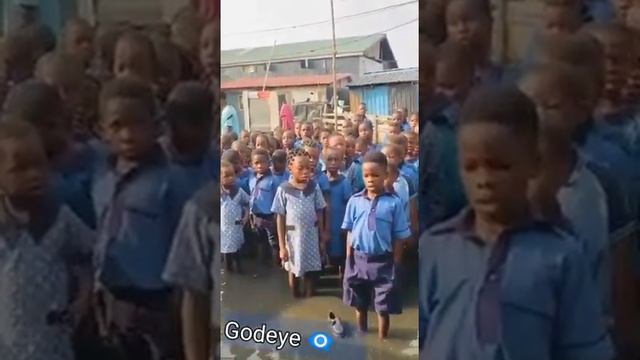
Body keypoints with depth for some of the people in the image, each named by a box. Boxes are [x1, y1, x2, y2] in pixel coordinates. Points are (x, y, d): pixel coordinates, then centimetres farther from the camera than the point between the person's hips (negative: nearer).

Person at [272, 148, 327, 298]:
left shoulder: (314, 187, -5)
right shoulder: (283, 190, -10)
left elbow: (319, 213, 2)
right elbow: (280, 218, -7)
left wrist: (322, 239, 4)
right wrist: (282, 246, -7)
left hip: (311, 235, 1)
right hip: (293, 236, -1)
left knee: (311, 272, 10)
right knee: (293, 271, 15)